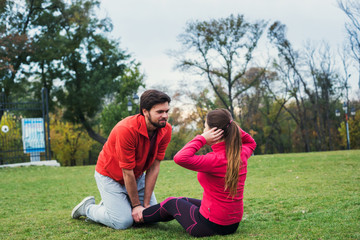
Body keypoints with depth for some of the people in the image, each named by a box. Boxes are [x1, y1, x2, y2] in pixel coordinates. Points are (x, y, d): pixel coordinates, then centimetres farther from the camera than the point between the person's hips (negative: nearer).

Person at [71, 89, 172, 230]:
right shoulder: (126, 130, -34)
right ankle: (88, 207, 12)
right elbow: (127, 172, -27)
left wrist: (146, 204, -14)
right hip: (110, 176, -6)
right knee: (123, 222, -15)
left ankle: (111, 204, 23)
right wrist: (136, 205, -18)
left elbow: (154, 167, -13)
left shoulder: (166, 130, -15)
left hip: (137, 176, 7)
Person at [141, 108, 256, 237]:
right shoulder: (241, 154, -6)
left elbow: (180, 158, -38)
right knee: (183, 201, 30)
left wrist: (202, 139, -27)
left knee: (171, 203, 20)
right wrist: (235, 130, 1)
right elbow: (251, 143, 19)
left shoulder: (215, 160, -29)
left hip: (210, 225, -8)